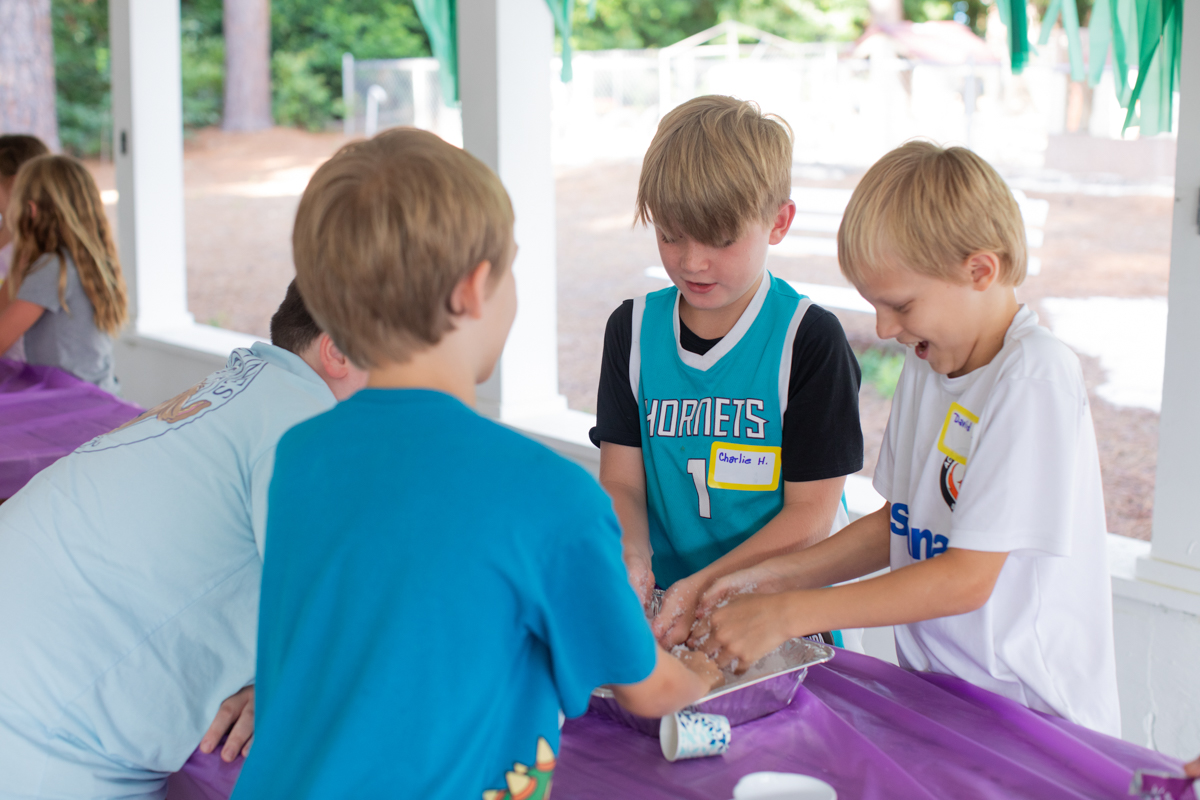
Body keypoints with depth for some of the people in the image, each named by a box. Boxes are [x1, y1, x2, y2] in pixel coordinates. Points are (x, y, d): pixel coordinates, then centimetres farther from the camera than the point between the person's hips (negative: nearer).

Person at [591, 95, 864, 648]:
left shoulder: (809, 339, -7)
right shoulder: (632, 331, 5)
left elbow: (811, 513, -8)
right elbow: (620, 481, 4)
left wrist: (705, 587, -19)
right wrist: (631, 558, -17)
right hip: (668, 599, 4)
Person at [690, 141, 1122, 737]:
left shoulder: (1036, 376, -15)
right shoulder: (928, 361, 9)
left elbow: (967, 576, -18)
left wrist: (787, 613, -16)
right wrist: (780, 575, 4)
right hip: (933, 696, 7)